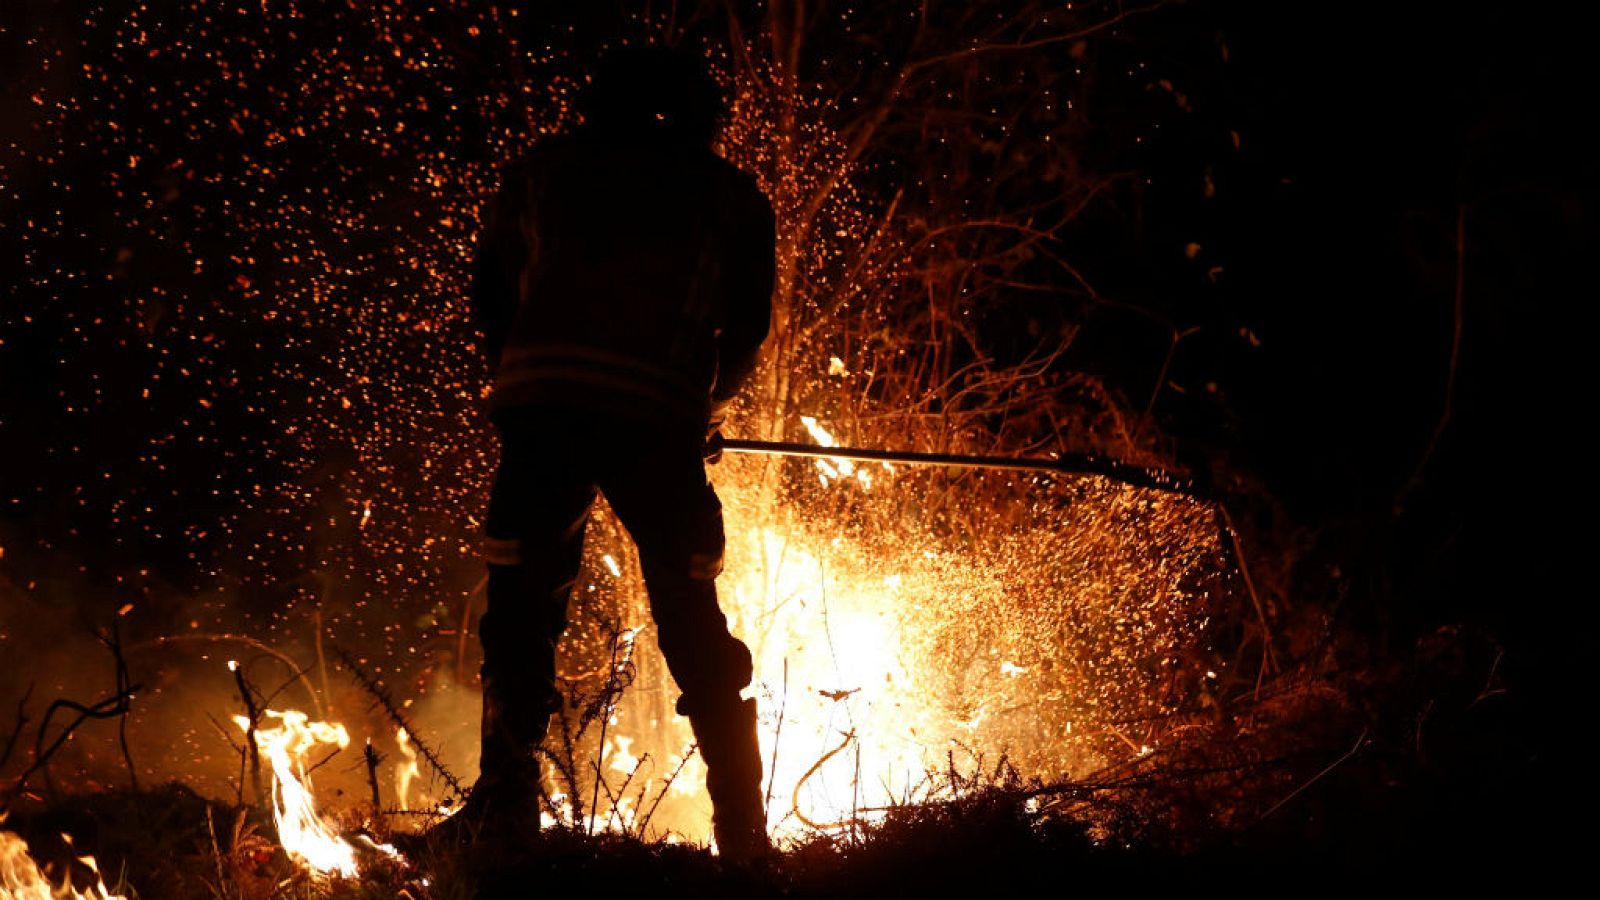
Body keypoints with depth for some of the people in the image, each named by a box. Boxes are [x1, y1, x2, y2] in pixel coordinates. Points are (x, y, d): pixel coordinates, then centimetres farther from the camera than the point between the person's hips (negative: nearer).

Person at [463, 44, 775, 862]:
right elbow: (747, 331, 20)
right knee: (692, 624, 9)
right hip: (658, 419, 0)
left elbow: (490, 293, 22)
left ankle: (505, 804, -4)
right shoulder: (731, 196, 21)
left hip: (540, 406, 0)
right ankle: (743, 832, 7)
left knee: (522, 608, 7)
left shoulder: (543, 171, 22)